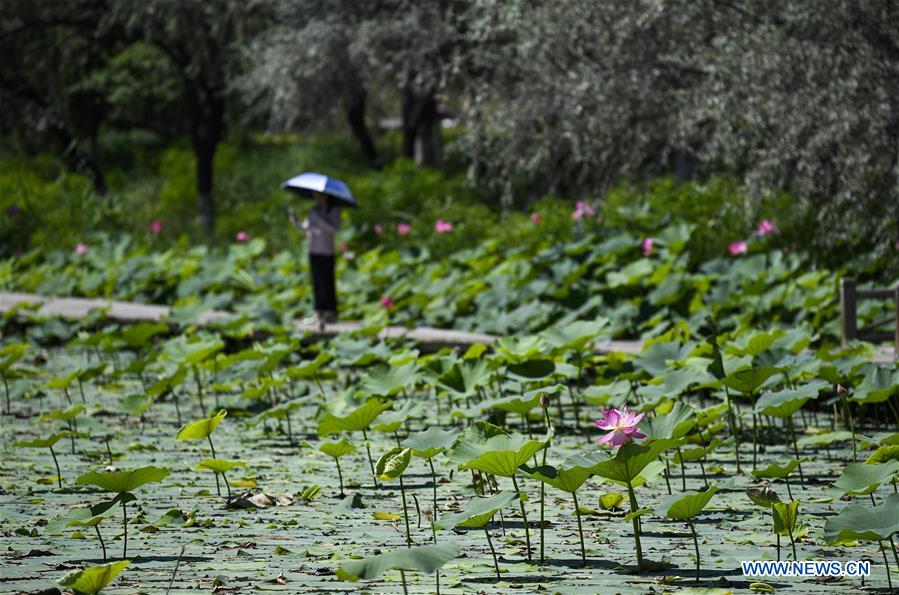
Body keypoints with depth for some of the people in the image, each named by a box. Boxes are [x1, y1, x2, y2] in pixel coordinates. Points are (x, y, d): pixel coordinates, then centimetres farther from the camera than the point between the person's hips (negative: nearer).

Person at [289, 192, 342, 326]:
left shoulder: (334, 210, -5)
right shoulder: (315, 210, 13)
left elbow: (334, 228, -19)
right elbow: (305, 229, 15)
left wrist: (319, 217, -22)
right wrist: (294, 219, 0)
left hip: (326, 252, -6)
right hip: (314, 251, 6)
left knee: (326, 282, -5)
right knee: (316, 283, 7)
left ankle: (331, 314, 1)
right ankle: (319, 313, 12)